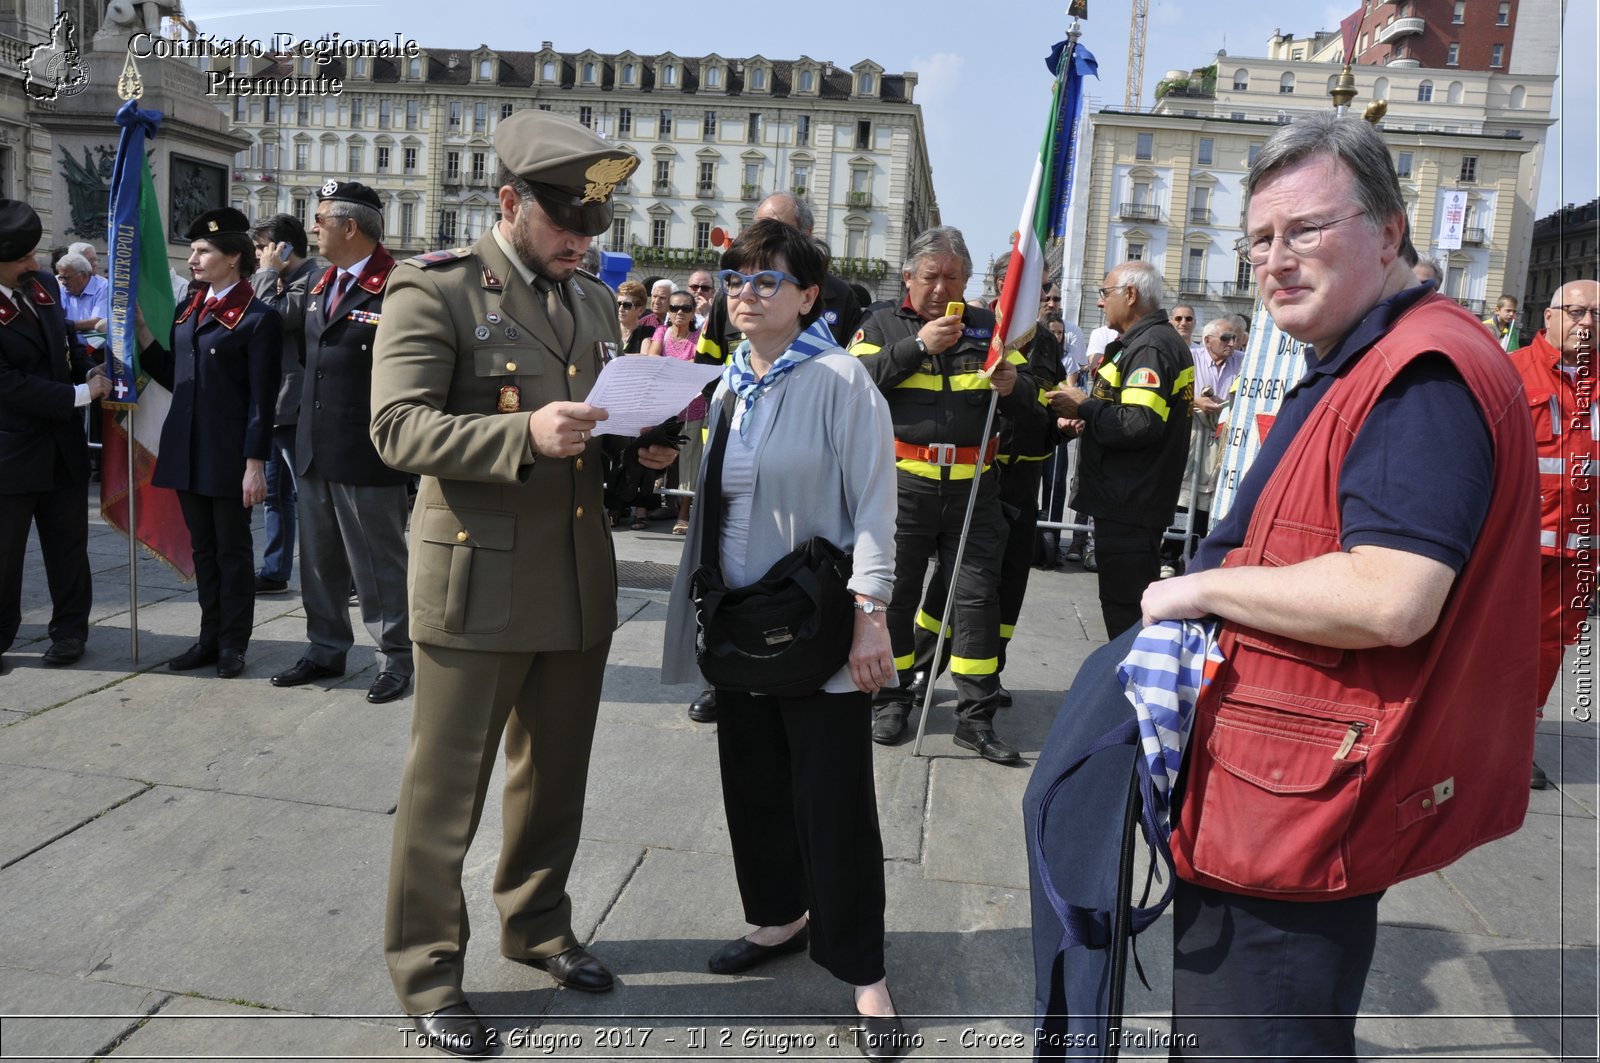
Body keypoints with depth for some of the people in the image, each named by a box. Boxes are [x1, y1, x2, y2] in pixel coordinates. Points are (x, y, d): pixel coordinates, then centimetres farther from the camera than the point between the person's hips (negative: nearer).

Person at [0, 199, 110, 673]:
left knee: (68, 543, 12)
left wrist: (90, 370, 0)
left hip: (63, 443, 6)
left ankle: (69, 629, 24)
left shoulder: (44, 286, 3)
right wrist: (81, 395, -18)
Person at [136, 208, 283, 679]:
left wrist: (255, 464, -17)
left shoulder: (258, 318, -10)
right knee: (203, 548, 14)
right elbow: (173, 376, 14)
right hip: (188, 450, 7)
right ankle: (210, 637, 24)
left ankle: (232, 644, 15)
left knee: (232, 550, 5)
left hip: (229, 455, -7)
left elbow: (262, 399, -14)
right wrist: (141, 331, 4)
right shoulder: (189, 310, 13)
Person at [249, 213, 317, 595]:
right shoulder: (283, 281, 17)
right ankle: (275, 571, 22)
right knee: (276, 493, 14)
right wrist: (269, 274, 9)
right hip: (272, 405, 10)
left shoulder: (311, 280, -12)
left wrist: (269, 273, -10)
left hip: (293, 406, -10)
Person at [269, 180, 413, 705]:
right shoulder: (320, 285, 12)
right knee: (319, 560, 17)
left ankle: (395, 657, 19)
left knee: (378, 563, 5)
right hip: (314, 450, 8)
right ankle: (326, 648, 32)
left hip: (367, 455, -8)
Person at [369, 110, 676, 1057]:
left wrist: (645, 445, -1)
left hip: (581, 581, 6)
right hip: (479, 582, -6)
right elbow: (398, 426, -16)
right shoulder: (435, 289, -7)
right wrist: (525, 434, -29)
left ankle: (537, 923, 39)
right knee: (448, 785, 5)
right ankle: (427, 968, 24)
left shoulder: (596, 301, 13)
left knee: (556, 774, 18)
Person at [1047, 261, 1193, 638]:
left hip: (1129, 505, -11)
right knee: (1131, 604, 19)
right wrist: (1087, 417, 9)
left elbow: (1141, 424, -29)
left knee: (1124, 610, -5)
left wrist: (1084, 406, -15)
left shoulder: (1150, 347, -17)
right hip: (1134, 499, 11)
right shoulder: (1164, 340, 18)